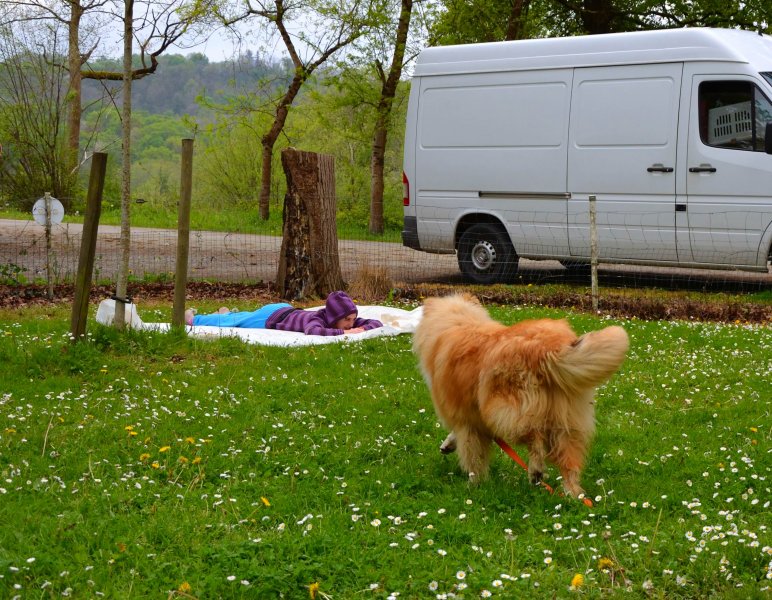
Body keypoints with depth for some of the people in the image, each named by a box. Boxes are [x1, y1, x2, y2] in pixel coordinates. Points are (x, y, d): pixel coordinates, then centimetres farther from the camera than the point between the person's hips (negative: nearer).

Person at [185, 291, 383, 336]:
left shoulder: (349, 321, -25)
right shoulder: (318, 319, -44)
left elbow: (376, 323, -22)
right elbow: (312, 331, -68)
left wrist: (362, 329, -43)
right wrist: (344, 333, -62)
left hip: (286, 310, 6)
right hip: (271, 317, -6)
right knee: (230, 323, 21)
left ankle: (227, 313, 68)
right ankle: (193, 318, 47)